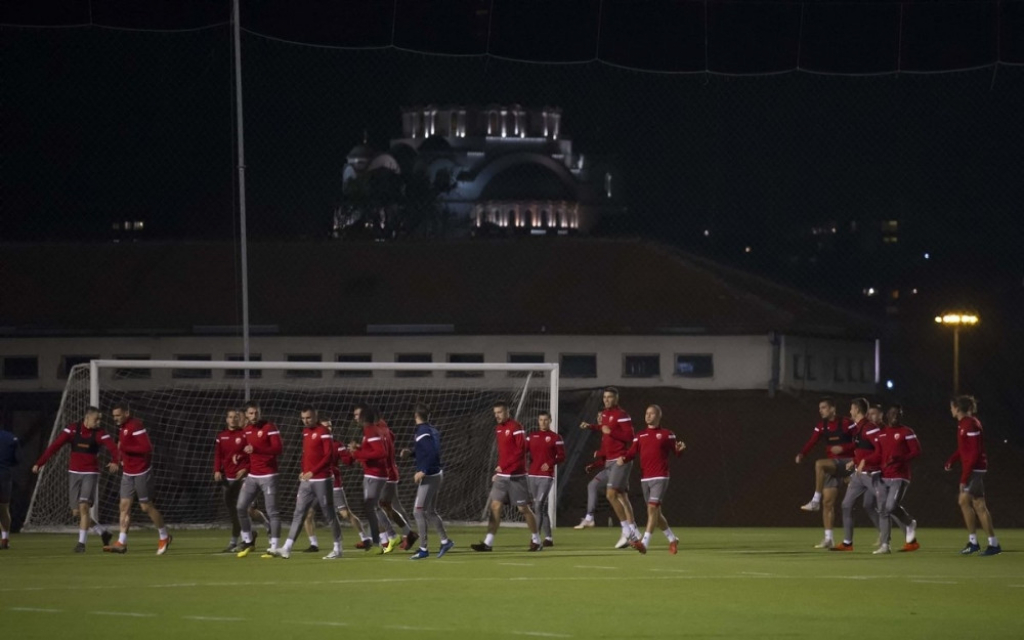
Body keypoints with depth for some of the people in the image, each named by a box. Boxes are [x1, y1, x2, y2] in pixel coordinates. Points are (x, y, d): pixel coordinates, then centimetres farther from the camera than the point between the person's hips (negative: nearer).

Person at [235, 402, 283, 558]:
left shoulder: (270, 427, -9)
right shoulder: (246, 430, 12)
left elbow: (278, 448, -20)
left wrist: (255, 449, -28)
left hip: (268, 476, -7)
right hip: (252, 476, 7)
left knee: (272, 511, -6)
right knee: (241, 507, 1)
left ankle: (273, 547, -4)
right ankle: (248, 541, 14)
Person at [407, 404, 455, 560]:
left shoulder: (422, 432, -16)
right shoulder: (433, 430, 11)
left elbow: (431, 453, -25)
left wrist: (423, 471, -24)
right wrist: (411, 452, 17)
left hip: (429, 476, -9)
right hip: (436, 474, 9)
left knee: (418, 512, -4)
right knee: (430, 512, 19)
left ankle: (423, 549, -2)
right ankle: (445, 541, 22)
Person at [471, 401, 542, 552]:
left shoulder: (516, 428, -11)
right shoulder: (498, 429, 13)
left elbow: (521, 451, -18)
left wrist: (503, 466, -19)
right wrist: (497, 472, 16)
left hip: (516, 476, -7)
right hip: (501, 476, 7)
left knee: (523, 508, 1)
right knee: (495, 506, -2)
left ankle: (536, 540, 14)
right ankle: (488, 542, -5)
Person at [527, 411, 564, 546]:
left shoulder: (555, 438, 1)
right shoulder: (532, 436, 13)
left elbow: (561, 456, -2)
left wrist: (550, 463, -18)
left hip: (546, 476, -5)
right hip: (532, 476, 5)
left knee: (540, 505, -15)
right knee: (542, 508, 9)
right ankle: (548, 537, 15)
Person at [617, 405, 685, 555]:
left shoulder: (667, 434, 2)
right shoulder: (640, 436, 13)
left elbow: (675, 452, 0)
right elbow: (632, 452, 5)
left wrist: (679, 449, -23)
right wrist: (623, 458, -15)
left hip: (660, 477, -5)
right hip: (645, 478, 5)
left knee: (653, 508, -17)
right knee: (655, 512, 10)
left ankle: (645, 543, -24)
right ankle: (672, 539, 26)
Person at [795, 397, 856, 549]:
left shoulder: (846, 423, -10)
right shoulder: (821, 425, 7)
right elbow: (812, 442, -1)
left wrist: (843, 448, -23)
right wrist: (801, 454, -18)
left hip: (847, 462, -6)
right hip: (832, 466, 6)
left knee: (819, 464, -32)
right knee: (828, 501, 2)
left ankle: (815, 501, -24)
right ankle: (828, 539, 6)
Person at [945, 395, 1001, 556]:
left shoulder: (971, 425, -18)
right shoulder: (962, 425, 12)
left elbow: (974, 453, -21)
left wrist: (965, 477, -21)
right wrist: (951, 461, 6)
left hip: (975, 469, -10)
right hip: (969, 469, 10)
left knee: (978, 505, -8)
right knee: (964, 501, 14)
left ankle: (994, 544, -6)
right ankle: (973, 541, 21)